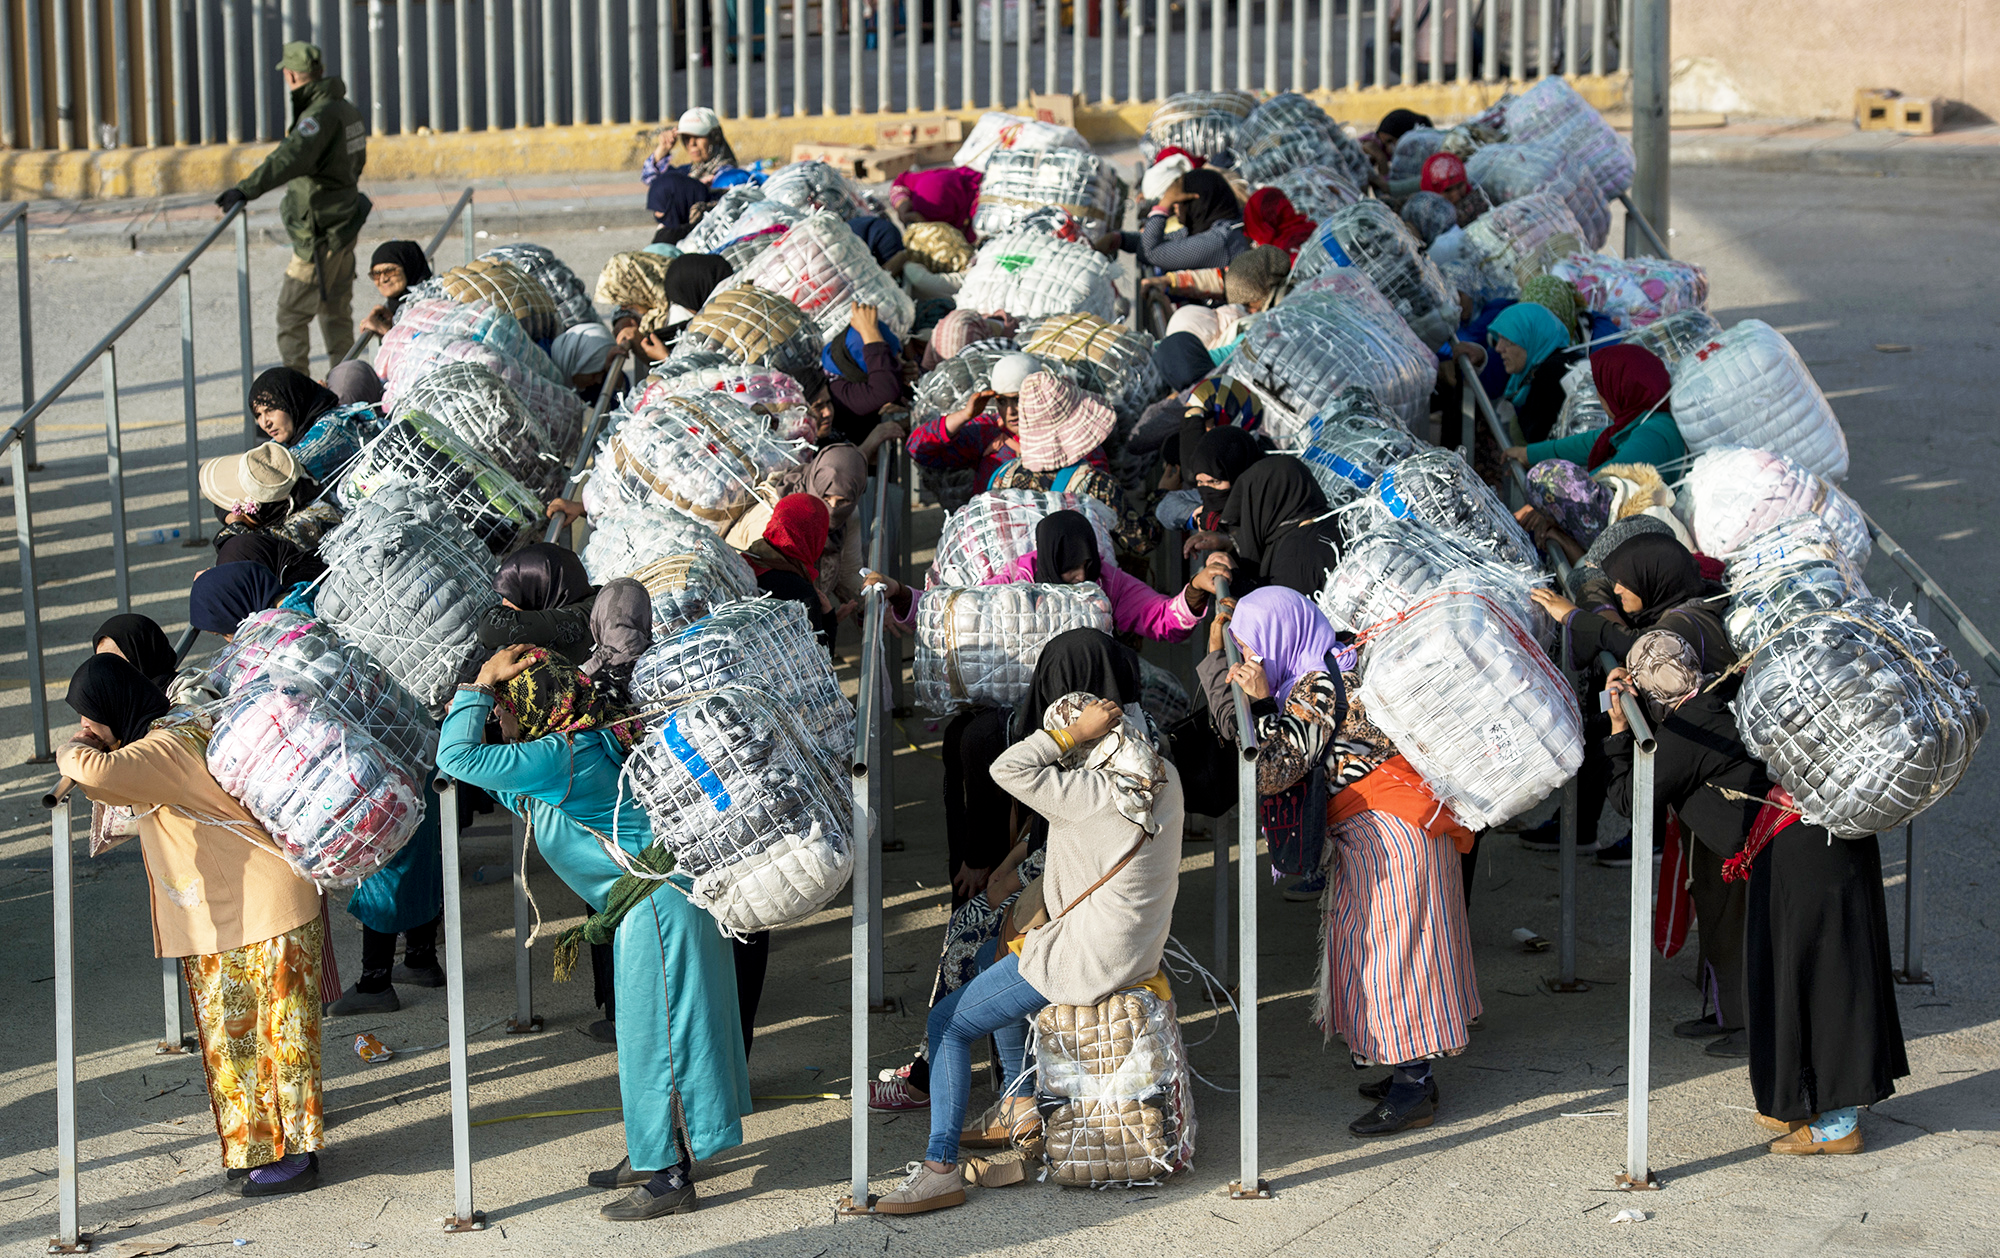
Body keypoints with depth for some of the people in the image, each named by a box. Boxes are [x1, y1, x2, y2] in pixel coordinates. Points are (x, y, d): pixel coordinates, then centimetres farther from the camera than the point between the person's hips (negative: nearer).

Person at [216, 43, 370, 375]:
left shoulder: (321, 114, -20)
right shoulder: (348, 110, 10)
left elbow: (291, 157, -37)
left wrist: (247, 189, -45)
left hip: (319, 235, -10)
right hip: (344, 228, 10)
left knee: (291, 312, -6)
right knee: (336, 312, 17)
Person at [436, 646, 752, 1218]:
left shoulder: (555, 758, -19)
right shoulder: (586, 743, 11)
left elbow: (457, 758, -23)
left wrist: (481, 683, -13)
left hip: (657, 906, -10)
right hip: (656, 900, 10)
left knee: (654, 1038, -3)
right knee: (646, 1034, 19)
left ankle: (669, 1178, 4)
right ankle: (654, 1156, 30)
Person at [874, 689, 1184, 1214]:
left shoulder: (1093, 795, -27)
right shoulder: (1165, 778, -1)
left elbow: (1008, 770, -28)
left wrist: (1075, 731, -24)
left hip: (1085, 959, -10)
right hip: (1139, 949, 10)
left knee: (947, 1023, -1)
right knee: (1000, 956, 33)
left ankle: (940, 1168, -5)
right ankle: (1020, 1102, 36)